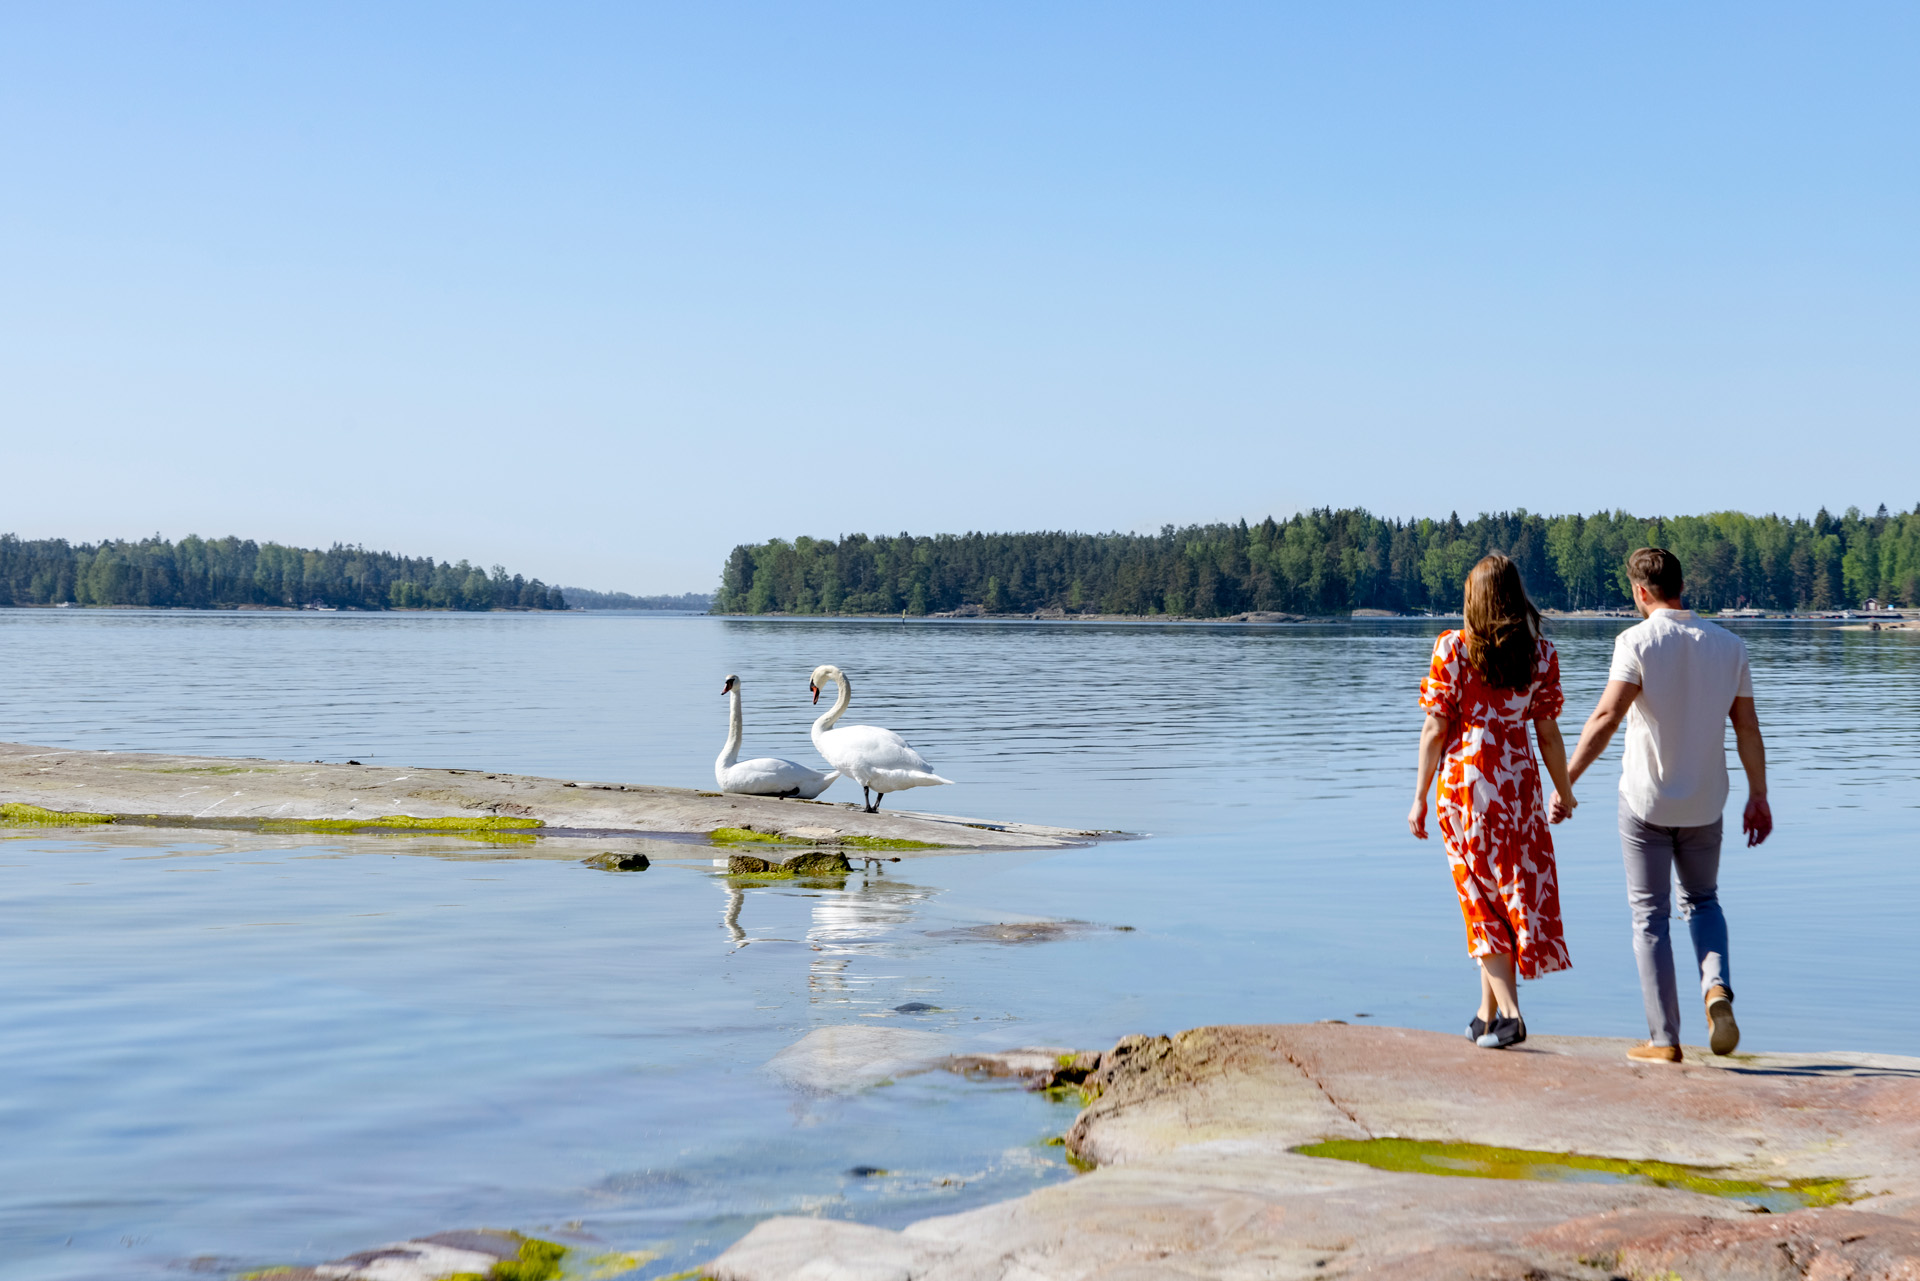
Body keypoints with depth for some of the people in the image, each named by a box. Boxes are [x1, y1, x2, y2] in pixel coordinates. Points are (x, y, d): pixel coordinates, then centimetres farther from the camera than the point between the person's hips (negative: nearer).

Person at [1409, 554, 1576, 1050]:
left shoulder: (1452, 648, -6)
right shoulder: (1540, 652, -1)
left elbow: (1435, 729, -8)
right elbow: (1548, 733, 2)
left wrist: (1420, 797, -1)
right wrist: (1564, 791, 16)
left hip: (1463, 780, -2)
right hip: (1517, 781, 2)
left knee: (1482, 899, 7)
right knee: (1514, 892, 14)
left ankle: (1508, 1011, -5)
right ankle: (1487, 1015, 20)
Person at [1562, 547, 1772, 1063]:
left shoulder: (1637, 642, -12)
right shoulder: (1728, 645, 1)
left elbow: (1605, 718, -21)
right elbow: (1747, 727, 3)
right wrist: (1758, 796, 11)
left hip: (1646, 802, -4)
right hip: (1705, 803, 4)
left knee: (1650, 917, 5)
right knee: (1702, 900, 23)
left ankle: (1664, 1040, 5)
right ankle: (1716, 987, -4)